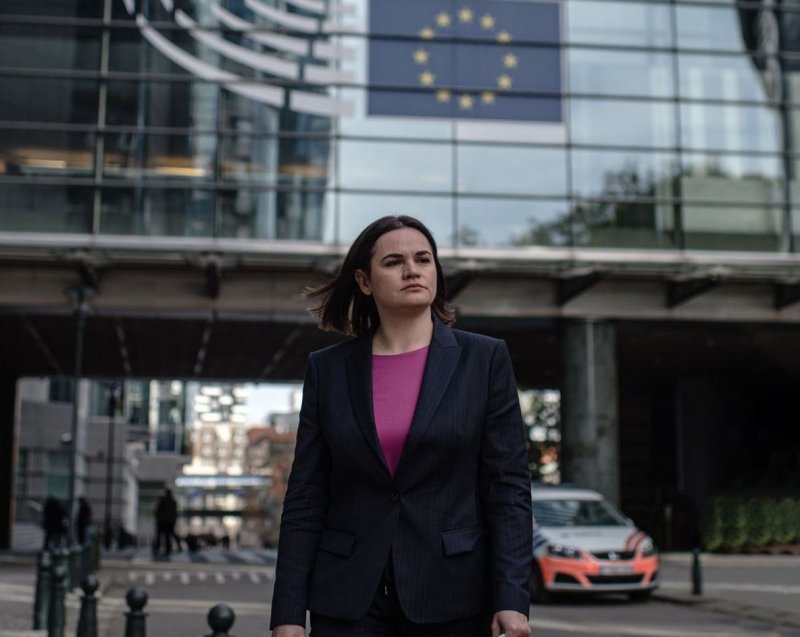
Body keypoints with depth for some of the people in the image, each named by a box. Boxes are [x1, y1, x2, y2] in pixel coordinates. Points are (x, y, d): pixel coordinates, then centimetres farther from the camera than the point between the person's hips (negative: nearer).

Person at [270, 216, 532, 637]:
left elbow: (509, 488, -3)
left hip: (452, 600, -1)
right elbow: (305, 498, 4)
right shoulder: (328, 369, 4)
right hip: (348, 603, 1)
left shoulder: (485, 360, 0)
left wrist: (512, 600, -11)